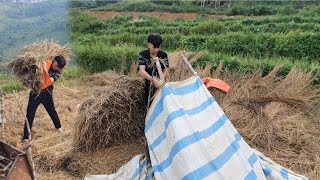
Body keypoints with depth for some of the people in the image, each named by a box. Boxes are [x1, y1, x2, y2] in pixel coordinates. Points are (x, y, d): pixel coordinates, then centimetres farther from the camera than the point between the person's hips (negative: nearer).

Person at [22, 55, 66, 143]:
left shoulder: (57, 72, -8)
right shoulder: (44, 64, -12)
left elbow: (49, 81, -26)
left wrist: (44, 70, -40)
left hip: (46, 93, 3)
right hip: (35, 92, -2)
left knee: (52, 111, 19)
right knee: (30, 114, -3)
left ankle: (58, 126, 45)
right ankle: (26, 137, 6)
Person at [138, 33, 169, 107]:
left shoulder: (164, 55, -8)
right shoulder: (143, 55, -12)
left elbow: (165, 70, -5)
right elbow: (142, 71, -23)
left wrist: (161, 79, -27)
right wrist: (153, 80, -37)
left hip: (161, 84, 0)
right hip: (149, 85, 0)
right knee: (149, 104, 12)